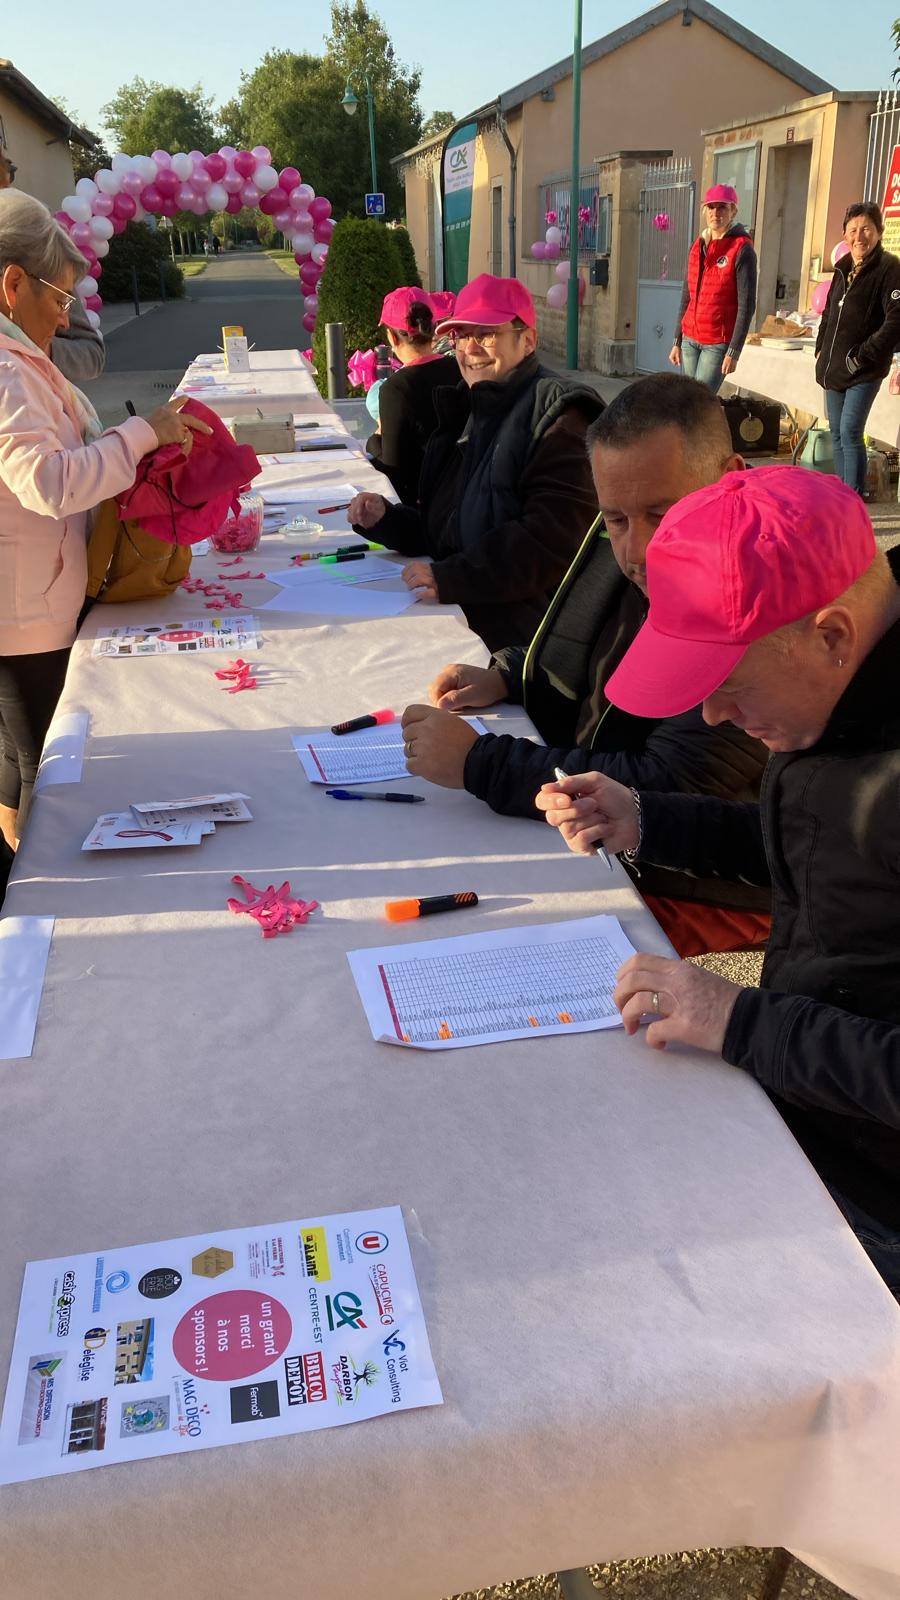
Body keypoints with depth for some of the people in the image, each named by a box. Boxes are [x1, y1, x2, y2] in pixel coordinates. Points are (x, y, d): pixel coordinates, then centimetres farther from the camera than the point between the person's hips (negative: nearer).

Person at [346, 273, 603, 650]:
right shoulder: (466, 413, 20)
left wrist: (452, 578, -24)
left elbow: (554, 538, -20)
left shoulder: (557, 415, -7)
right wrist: (385, 519, 8)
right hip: (455, 617, 8)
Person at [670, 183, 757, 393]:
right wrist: (677, 341, 15)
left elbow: (746, 305, -11)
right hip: (690, 340, 6)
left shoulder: (742, 249, -7)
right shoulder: (698, 246, 12)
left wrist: (733, 352, -17)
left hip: (718, 343, -6)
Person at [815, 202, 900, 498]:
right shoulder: (844, 269, 13)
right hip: (833, 369, 7)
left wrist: (862, 357, -18)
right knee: (837, 435, 10)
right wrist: (821, 349, 14)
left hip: (864, 372, -7)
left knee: (850, 432, -15)